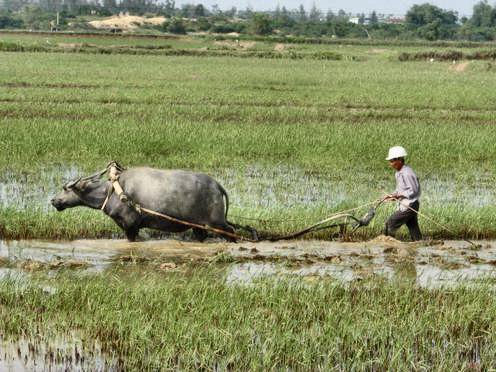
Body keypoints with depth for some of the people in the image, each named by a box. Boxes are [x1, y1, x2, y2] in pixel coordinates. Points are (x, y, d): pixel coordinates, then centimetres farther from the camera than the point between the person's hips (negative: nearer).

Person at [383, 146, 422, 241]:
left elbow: (413, 191, -19)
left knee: (390, 224, -6)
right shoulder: (399, 173, 13)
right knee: (414, 230, 7)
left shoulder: (407, 173, -18)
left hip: (409, 206, -10)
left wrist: (398, 195, -21)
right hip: (405, 205, 10)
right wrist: (393, 195, 6)